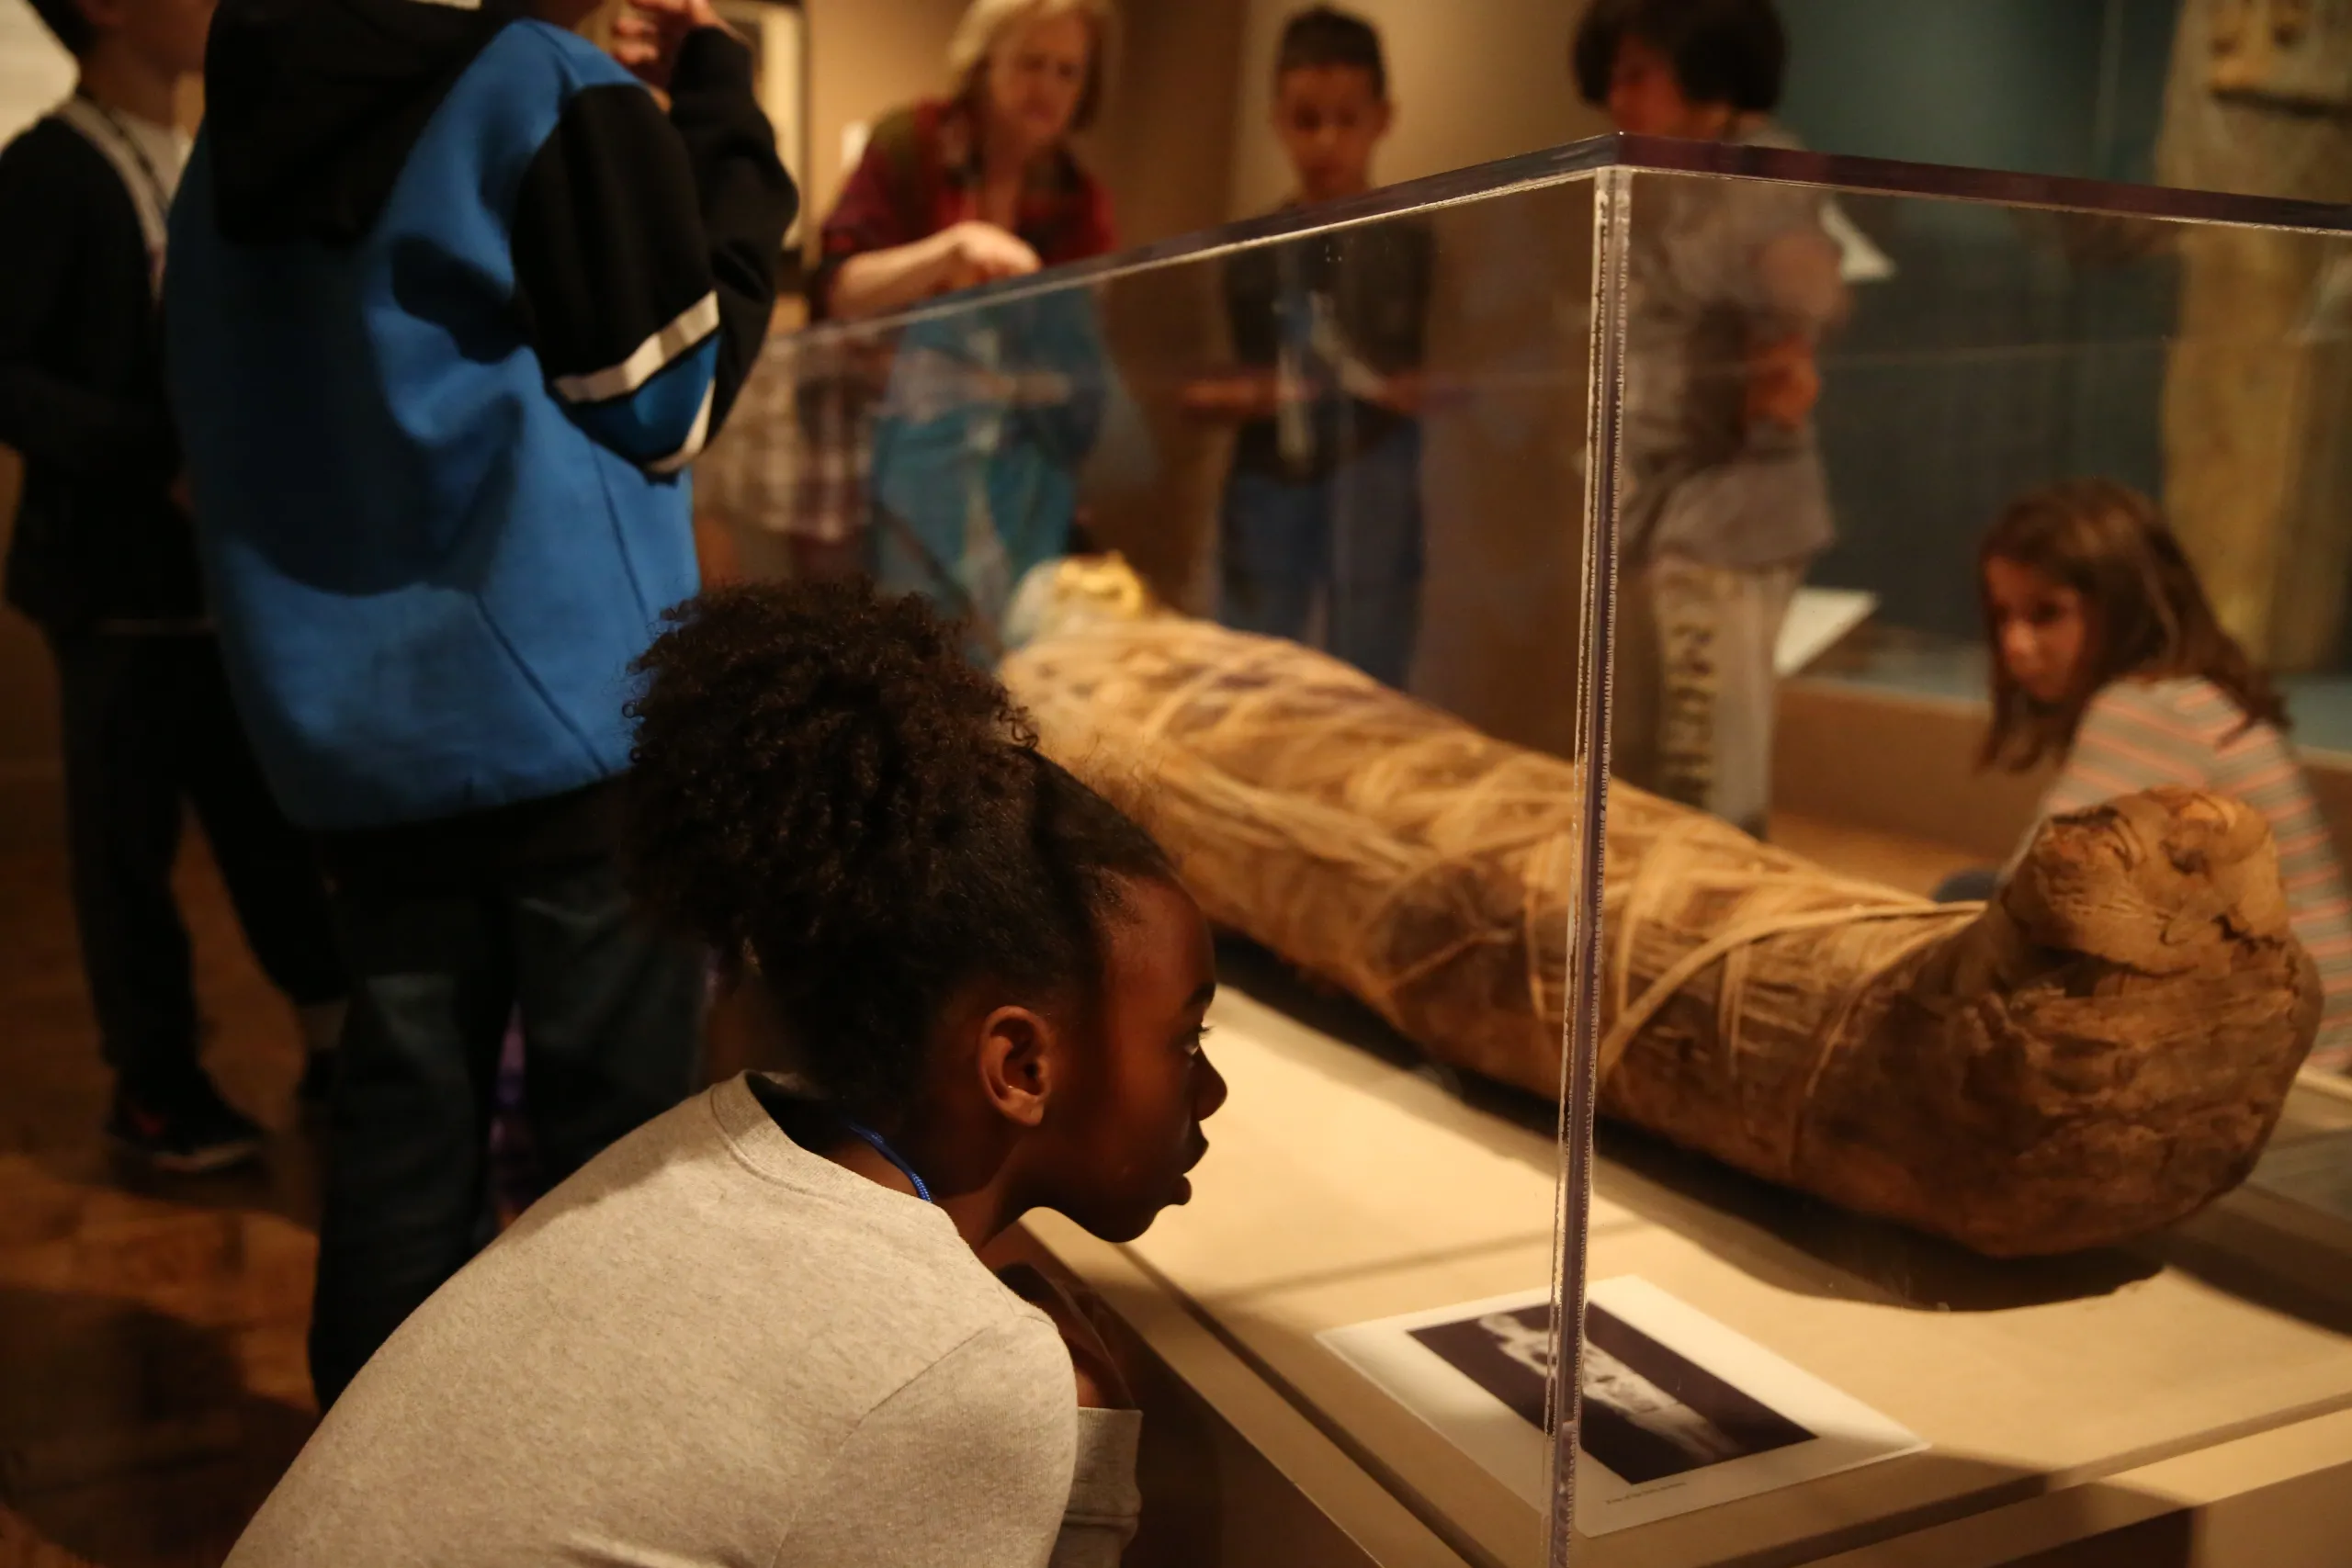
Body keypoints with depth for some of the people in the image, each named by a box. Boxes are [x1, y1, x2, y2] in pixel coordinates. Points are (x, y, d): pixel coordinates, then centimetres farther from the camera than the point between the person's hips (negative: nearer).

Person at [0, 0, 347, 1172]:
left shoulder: (201, 172, 14)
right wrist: (161, 460, -23)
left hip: (231, 565, 6)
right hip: (124, 574, -6)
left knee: (271, 811, 9)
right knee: (130, 837, 4)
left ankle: (335, 1039, 19)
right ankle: (155, 1083, 17)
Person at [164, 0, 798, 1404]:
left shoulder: (248, 132, 11)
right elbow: (673, 397, -5)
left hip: (353, 723, 7)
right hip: (575, 709, -6)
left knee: (400, 1129, 14)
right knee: (618, 1137, 5)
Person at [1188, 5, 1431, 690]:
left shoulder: (1411, 245, 2)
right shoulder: (1249, 251, 7)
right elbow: (1189, 385, 9)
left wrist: (1417, 389, -16)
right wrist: (1241, 395, -11)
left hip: (1373, 500, -2)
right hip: (1269, 493, 2)